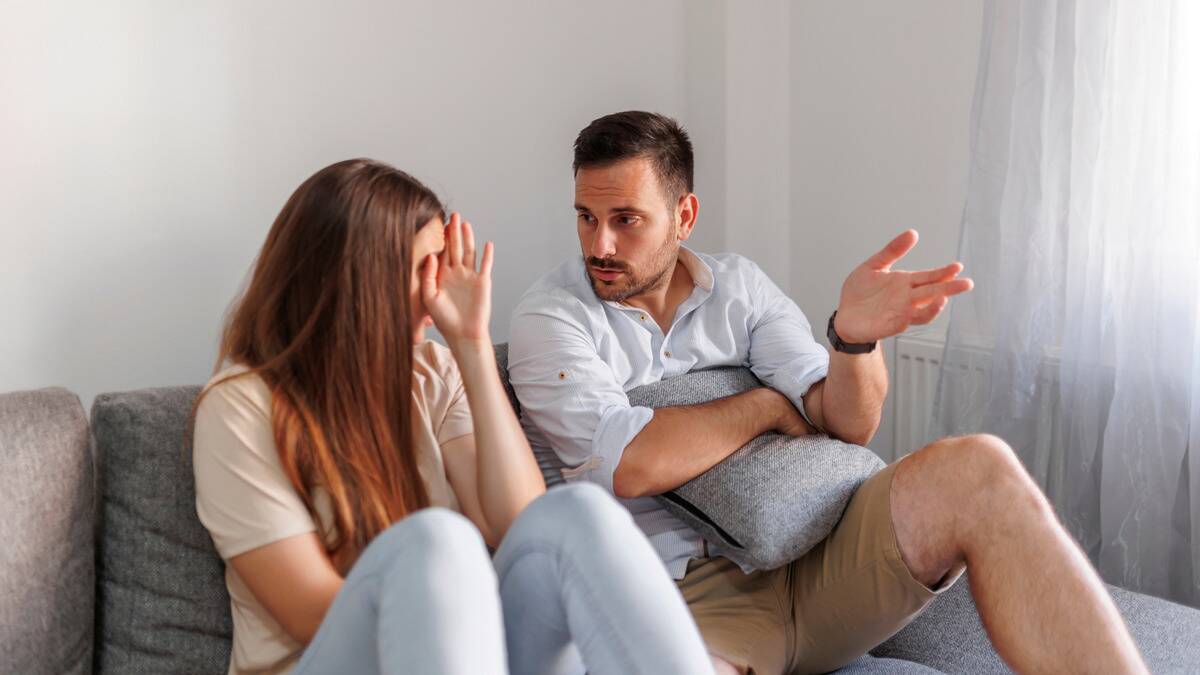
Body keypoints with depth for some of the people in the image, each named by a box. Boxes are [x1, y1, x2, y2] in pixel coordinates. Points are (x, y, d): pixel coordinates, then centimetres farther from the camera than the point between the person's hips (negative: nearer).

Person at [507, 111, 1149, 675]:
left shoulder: (737, 284, 10)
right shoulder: (548, 317, -2)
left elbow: (847, 424, 1)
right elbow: (630, 465, -19)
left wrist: (855, 336, -22)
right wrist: (767, 404, -5)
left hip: (808, 567, 4)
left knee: (976, 468, -21)